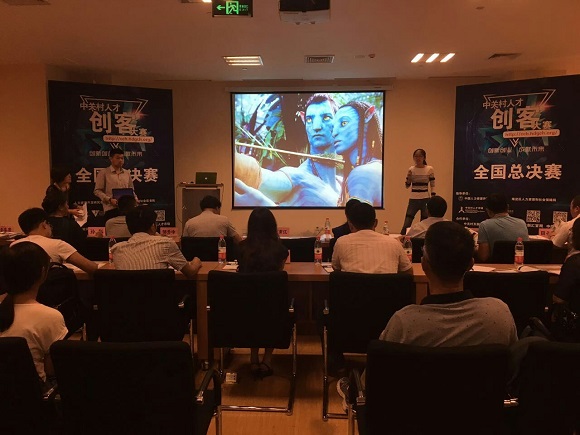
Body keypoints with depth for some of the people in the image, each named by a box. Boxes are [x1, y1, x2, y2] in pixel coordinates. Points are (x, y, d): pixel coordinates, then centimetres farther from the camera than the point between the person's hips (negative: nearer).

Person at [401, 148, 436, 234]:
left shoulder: (430, 169, -1)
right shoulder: (411, 169, 3)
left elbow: (432, 186, 1)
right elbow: (407, 186, 6)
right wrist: (409, 177, -12)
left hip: (425, 200, -1)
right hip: (413, 200, 1)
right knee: (406, 224, -2)